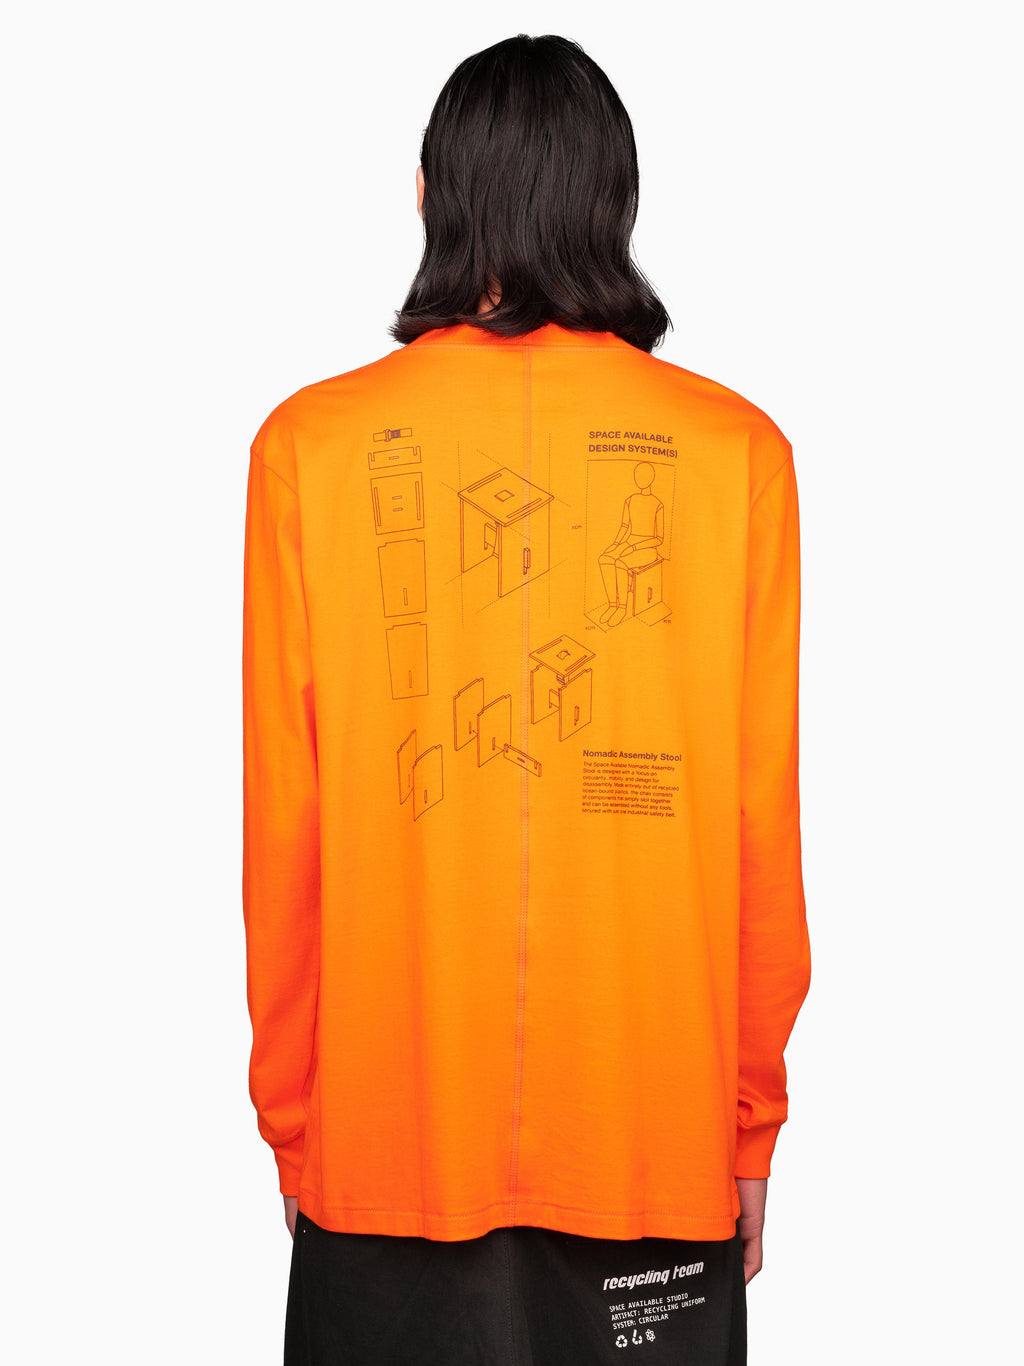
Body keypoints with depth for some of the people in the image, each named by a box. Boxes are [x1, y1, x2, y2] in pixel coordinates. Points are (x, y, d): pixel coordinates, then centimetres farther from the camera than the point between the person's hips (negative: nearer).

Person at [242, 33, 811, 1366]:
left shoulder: (311, 446, -5)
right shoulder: (735, 451, -5)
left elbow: (284, 827, -3)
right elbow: (761, 820, -3)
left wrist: (290, 1117, 9)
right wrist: (751, 1119, 9)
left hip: (388, 1123, 0)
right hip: (658, 1127, 0)